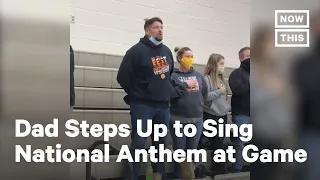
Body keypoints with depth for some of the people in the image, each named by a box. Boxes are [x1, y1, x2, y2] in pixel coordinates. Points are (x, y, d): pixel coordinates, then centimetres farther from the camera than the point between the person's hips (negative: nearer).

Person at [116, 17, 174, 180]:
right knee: (138, 144, -5)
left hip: (163, 106, 6)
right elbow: (123, 77, -8)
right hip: (142, 106, -6)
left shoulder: (167, 51, 12)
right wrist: (135, 95, 1)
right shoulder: (137, 50, -8)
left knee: (160, 143, 12)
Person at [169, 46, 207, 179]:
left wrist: (197, 105, 7)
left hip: (197, 119, 4)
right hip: (178, 120, -4)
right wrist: (185, 85, -16)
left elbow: (204, 93, 16)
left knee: (192, 151, 14)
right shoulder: (173, 75, -4)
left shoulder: (198, 76, 9)